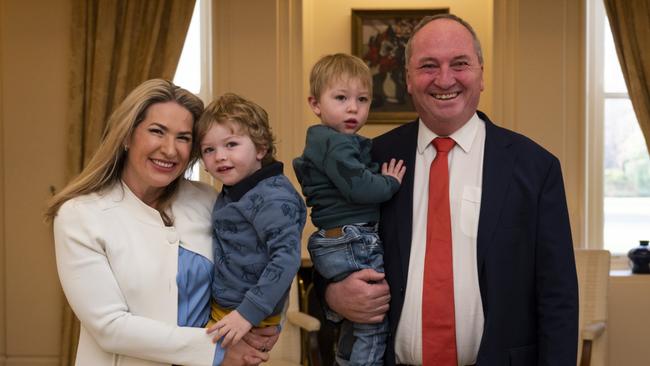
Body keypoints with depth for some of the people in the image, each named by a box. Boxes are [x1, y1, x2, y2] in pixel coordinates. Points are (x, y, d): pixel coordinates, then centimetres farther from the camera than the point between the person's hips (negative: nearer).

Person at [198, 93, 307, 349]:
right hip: (219, 311, 8)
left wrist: (248, 313, -26)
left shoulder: (272, 197, -17)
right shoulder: (231, 195, 11)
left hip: (249, 320, -8)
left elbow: (287, 257, -24)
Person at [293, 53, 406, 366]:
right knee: (374, 327, -4)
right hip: (354, 245, -10)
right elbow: (358, 188, -24)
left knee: (355, 324, 23)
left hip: (334, 241, 10)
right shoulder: (338, 145, -16)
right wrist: (391, 182, -8)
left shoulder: (320, 142, 16)